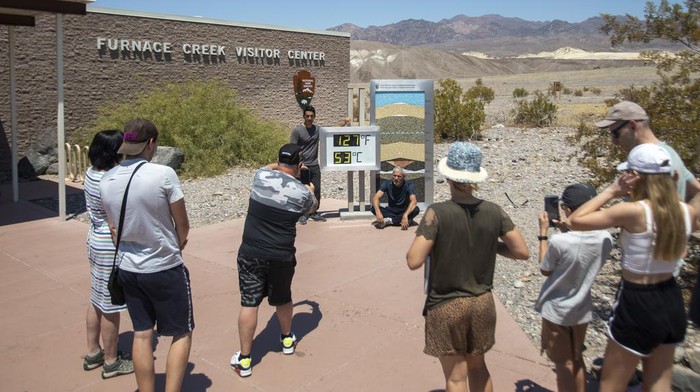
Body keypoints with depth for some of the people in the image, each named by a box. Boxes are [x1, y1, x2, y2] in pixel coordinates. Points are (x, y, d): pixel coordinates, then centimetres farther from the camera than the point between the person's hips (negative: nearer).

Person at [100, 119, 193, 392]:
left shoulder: (107, 180, -2)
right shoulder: (163, 174, -20)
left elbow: (114, 228, 7)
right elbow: (183, 225, -9)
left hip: (127, 268, 6)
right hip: (165, 269, -5)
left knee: (141, 334, 17)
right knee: (182, 334, 11)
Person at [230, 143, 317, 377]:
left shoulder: (261, 176, -4)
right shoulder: (303, 192, -5)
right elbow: (312, 206, 21)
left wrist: (281, 164, 40)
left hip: (251, 253, 0)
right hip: (282, 256, 0)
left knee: (249, 304, 3)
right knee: (283, 299, 22)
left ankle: (244, 360, 8)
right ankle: (287, 340, 44)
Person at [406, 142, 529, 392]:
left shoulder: (437, 213, -19)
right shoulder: (493, 211, -7)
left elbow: (413, 261, -22)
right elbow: (522, 252, -2)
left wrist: (421, 238, -2)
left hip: (447, 306, -4)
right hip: (482, 303, 4)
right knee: (478, 366, 25)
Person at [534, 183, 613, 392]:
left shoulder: (558, 241, -30)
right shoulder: (605, 239, -13)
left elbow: (545, 270, -11)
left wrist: (543, 232, -8)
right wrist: (565, 230, 5)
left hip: (556, 311, -5)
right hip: (582, 310, 5)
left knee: (563, 364, 12)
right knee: (576, 360, 25)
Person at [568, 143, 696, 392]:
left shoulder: (633, 211, -22)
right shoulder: (687, 211, -3)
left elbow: (575, 221, -17)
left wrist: (611, 191, -10)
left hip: (638, 305, -6)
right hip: (672, 302, 7)